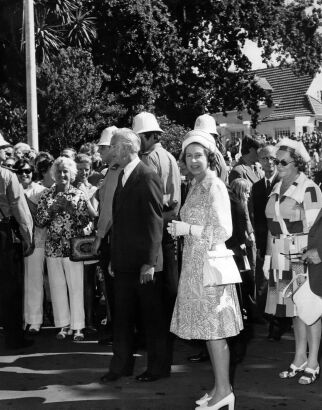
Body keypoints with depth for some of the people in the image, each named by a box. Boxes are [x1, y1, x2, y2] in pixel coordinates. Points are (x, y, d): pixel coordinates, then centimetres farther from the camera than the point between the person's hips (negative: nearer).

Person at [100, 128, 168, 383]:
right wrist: (114, 257, 14)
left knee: (153, 316, 6)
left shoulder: (148, 178, -14)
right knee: (122, 316, 12)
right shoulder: (123, 177, 12)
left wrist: (149, 262, -18)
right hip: (124, 262, 8)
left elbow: (155, 223, -17)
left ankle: (158, 367, 18)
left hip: (144, 263, -8)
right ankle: (121, 365, 23)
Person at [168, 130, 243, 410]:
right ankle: (219, 387, 21)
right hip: (195, 264, 9)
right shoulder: (196, 186, 14)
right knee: (207, 328, 12)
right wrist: (182, 229, 8)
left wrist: (188, 229, -18)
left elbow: (224, 231, -17)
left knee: (214, 330, -4)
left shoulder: (215, 187, -12)